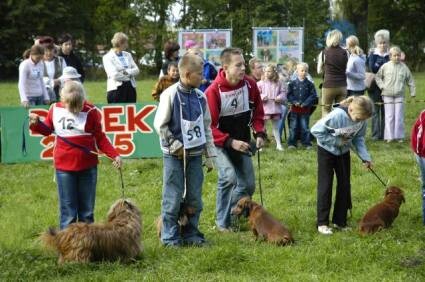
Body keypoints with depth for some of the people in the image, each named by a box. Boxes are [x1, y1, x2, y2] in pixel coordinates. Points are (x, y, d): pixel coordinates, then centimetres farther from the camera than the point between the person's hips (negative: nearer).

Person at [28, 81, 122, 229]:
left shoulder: (91, 112, -9)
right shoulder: (55, 109, -2)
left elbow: (100, 138, -2)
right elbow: (47, 129, 14)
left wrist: (114, 155, -12)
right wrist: (36, 124, -6)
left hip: (88, 167, -1)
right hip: (64, 167, 1)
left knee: (86, 210, 10)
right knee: (68, 211, 3)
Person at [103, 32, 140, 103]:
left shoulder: (127, 55, 17)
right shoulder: (107, 57, -3)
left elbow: (136, 70, 9)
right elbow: (114, 75, -14)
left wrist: (127, 71, -11)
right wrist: (129, 74, -1)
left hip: (130, 89, 6)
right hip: (116, 89, -6)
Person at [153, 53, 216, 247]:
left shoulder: (200, 97, 5)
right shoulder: (170, 95, -11)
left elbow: (206, 127, 12)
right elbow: (160, 124, -9)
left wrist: (210, 155, 11)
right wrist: (174, 145, -12)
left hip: (195, 154, 5)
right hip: (174, 155, -5)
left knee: (195, 197, 8)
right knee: (173, 198, -2)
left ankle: (191, 234, 19)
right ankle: (170, 237, 8)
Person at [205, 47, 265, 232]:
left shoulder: (250, 85, -7)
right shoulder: (213, 91, -22)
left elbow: (257, 112, 8)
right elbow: (208, 126, -19)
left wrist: (259, 133, -8)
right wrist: (231, 142, -27)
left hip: (242, 142, 5)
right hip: (220, 143, -5)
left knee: (248, 184, 6)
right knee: (229, 177, -23)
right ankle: (223, 223, -8)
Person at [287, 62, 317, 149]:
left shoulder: (309, 84, -1)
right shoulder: (292, 83, 2)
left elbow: (313, 96, -3)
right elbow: (289, 95, 3)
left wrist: (305, 103, -13)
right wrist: (294, 102, -12)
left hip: (305, 109, -1)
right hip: (295, 108, 1)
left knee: (304, 127, 3)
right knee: (293, 127, 5)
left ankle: (306, 143, 10)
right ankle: (291, 143, 12)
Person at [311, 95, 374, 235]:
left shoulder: (361, 120, -18)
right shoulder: (337, 115, -35)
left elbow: (359, 138, -4)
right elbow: (316, 130, -28)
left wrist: (365, 157, -15)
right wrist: (336, 141, -26)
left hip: (343, 152, 5)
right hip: (326, 151, -5)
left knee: (344, 185, 6)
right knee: (325, 186, -3)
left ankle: (340, 221, 17)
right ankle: (322, 223, 3)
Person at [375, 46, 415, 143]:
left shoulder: (404, 67, 1)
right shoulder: (385, 66, -1)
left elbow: (410, 80, 10)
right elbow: (377, 76, 11)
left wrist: (413, 92, 8)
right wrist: (381, 86, -2)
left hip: (399, 95, 1)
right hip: (387, 95, -1)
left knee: (399, 116, 2)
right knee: (389, 116, 0)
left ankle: (399, 136, 9)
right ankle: (389, 136, 5)